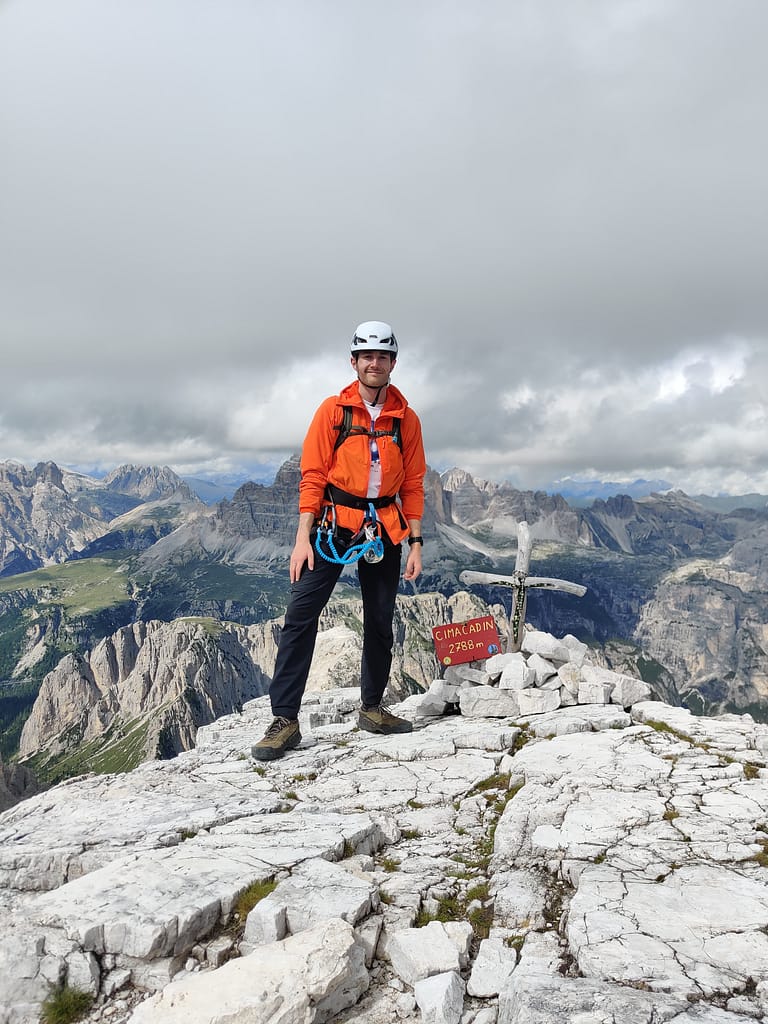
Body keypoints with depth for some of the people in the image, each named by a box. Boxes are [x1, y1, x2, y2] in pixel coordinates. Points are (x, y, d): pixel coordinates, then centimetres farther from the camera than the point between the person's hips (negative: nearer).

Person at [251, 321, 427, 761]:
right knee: (301, 615, -11)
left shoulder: (406, 419, 6)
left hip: (384, 530, 3)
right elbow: (313, 476, -4)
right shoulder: (333, 410, -1)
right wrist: (303, 538, -11)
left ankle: (372, 707, 27)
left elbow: (412, 485, 8)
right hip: (334, 525, -2)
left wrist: (416, 543, 3)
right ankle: (285, 720, -4)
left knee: (380, 622, 10)